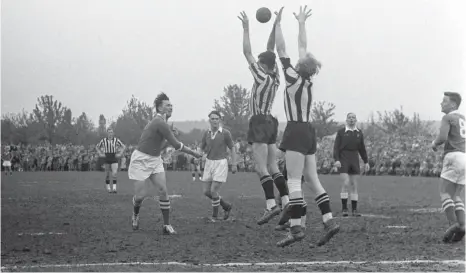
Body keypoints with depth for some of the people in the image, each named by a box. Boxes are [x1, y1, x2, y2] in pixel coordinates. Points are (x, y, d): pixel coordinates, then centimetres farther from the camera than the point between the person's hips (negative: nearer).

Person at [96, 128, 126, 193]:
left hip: (114, 159, -1)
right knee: (107, 174, 6)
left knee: (114, 173, -16)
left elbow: (124, 147, 9)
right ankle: (108, 188, 17)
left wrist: (120, 154, -2)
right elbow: (97, 147, 14)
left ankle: (114, 188, -14)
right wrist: (100, 154, 1)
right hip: (106, 159, 1)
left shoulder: (116, 140, -2)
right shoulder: (103, 140, -1)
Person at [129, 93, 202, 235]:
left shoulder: (159, 122, 8)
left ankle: (166, 225, -5)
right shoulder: (160, 123, -21)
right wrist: (193, 153, -12)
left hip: (155, 160, 8)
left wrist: (169, 140, -1)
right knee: (140, 195, 0)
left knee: (163, 190, -7)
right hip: (141, 160, -8)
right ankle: (135, 215, 33)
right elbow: (177, 145, -21)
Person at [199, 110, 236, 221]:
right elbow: (202, 147, 19)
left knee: (213, 191, -11)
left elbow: (233, 148, -3)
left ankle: (215, 215, 10)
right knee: (206, 191, 4)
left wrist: (234, 165, -8)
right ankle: (226, 206, 25)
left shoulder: (225, 133, -9)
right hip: (209, 163, 5)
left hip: (221, 164, -5)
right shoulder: (206, 133, 4)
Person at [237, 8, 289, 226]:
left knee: (262, 168, -12)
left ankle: (271, 205, -23)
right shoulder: (275, 76, 7)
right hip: (270, 122, 8)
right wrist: (274, 26, 7)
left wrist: (246, 28, -5)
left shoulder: (262, 77, -11)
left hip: (259, 123, -8)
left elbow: (247, 53, -9)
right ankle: (287, 203, 0)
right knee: (273, 168, 8)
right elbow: (271, 49, 12)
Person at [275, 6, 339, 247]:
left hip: (296, 131, -8)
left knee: (294, 181, -11)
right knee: (312, 179, 11)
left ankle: (296, 228, -17)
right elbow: (302, 47, 20)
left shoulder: (294, 78, -9)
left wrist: (278, 23, 0)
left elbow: (281, 50, -6)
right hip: (308, 131, 8)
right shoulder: (308, 80, 8)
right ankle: (329, 221, 6)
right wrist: (301, 23, 29)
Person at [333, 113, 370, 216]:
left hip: (354, 159, 4)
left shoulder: (359, 133, 9)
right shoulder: (341, 132, -2)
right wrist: (336, 160, -20)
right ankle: (344, 209, -7)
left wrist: (366, 162, 7)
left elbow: (362, 148, 13)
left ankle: (354, 209, 7)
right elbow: (336, 147, -7)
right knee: (345, 183, -15)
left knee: (354, 185, 2)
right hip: (343, 160, -4)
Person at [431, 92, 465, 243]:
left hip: (454, 157, -8)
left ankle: (454, 224, -24)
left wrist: (435, 143, 4)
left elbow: (442, 137, -17)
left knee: (445, 194, -6)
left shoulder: (447, 118, -2)